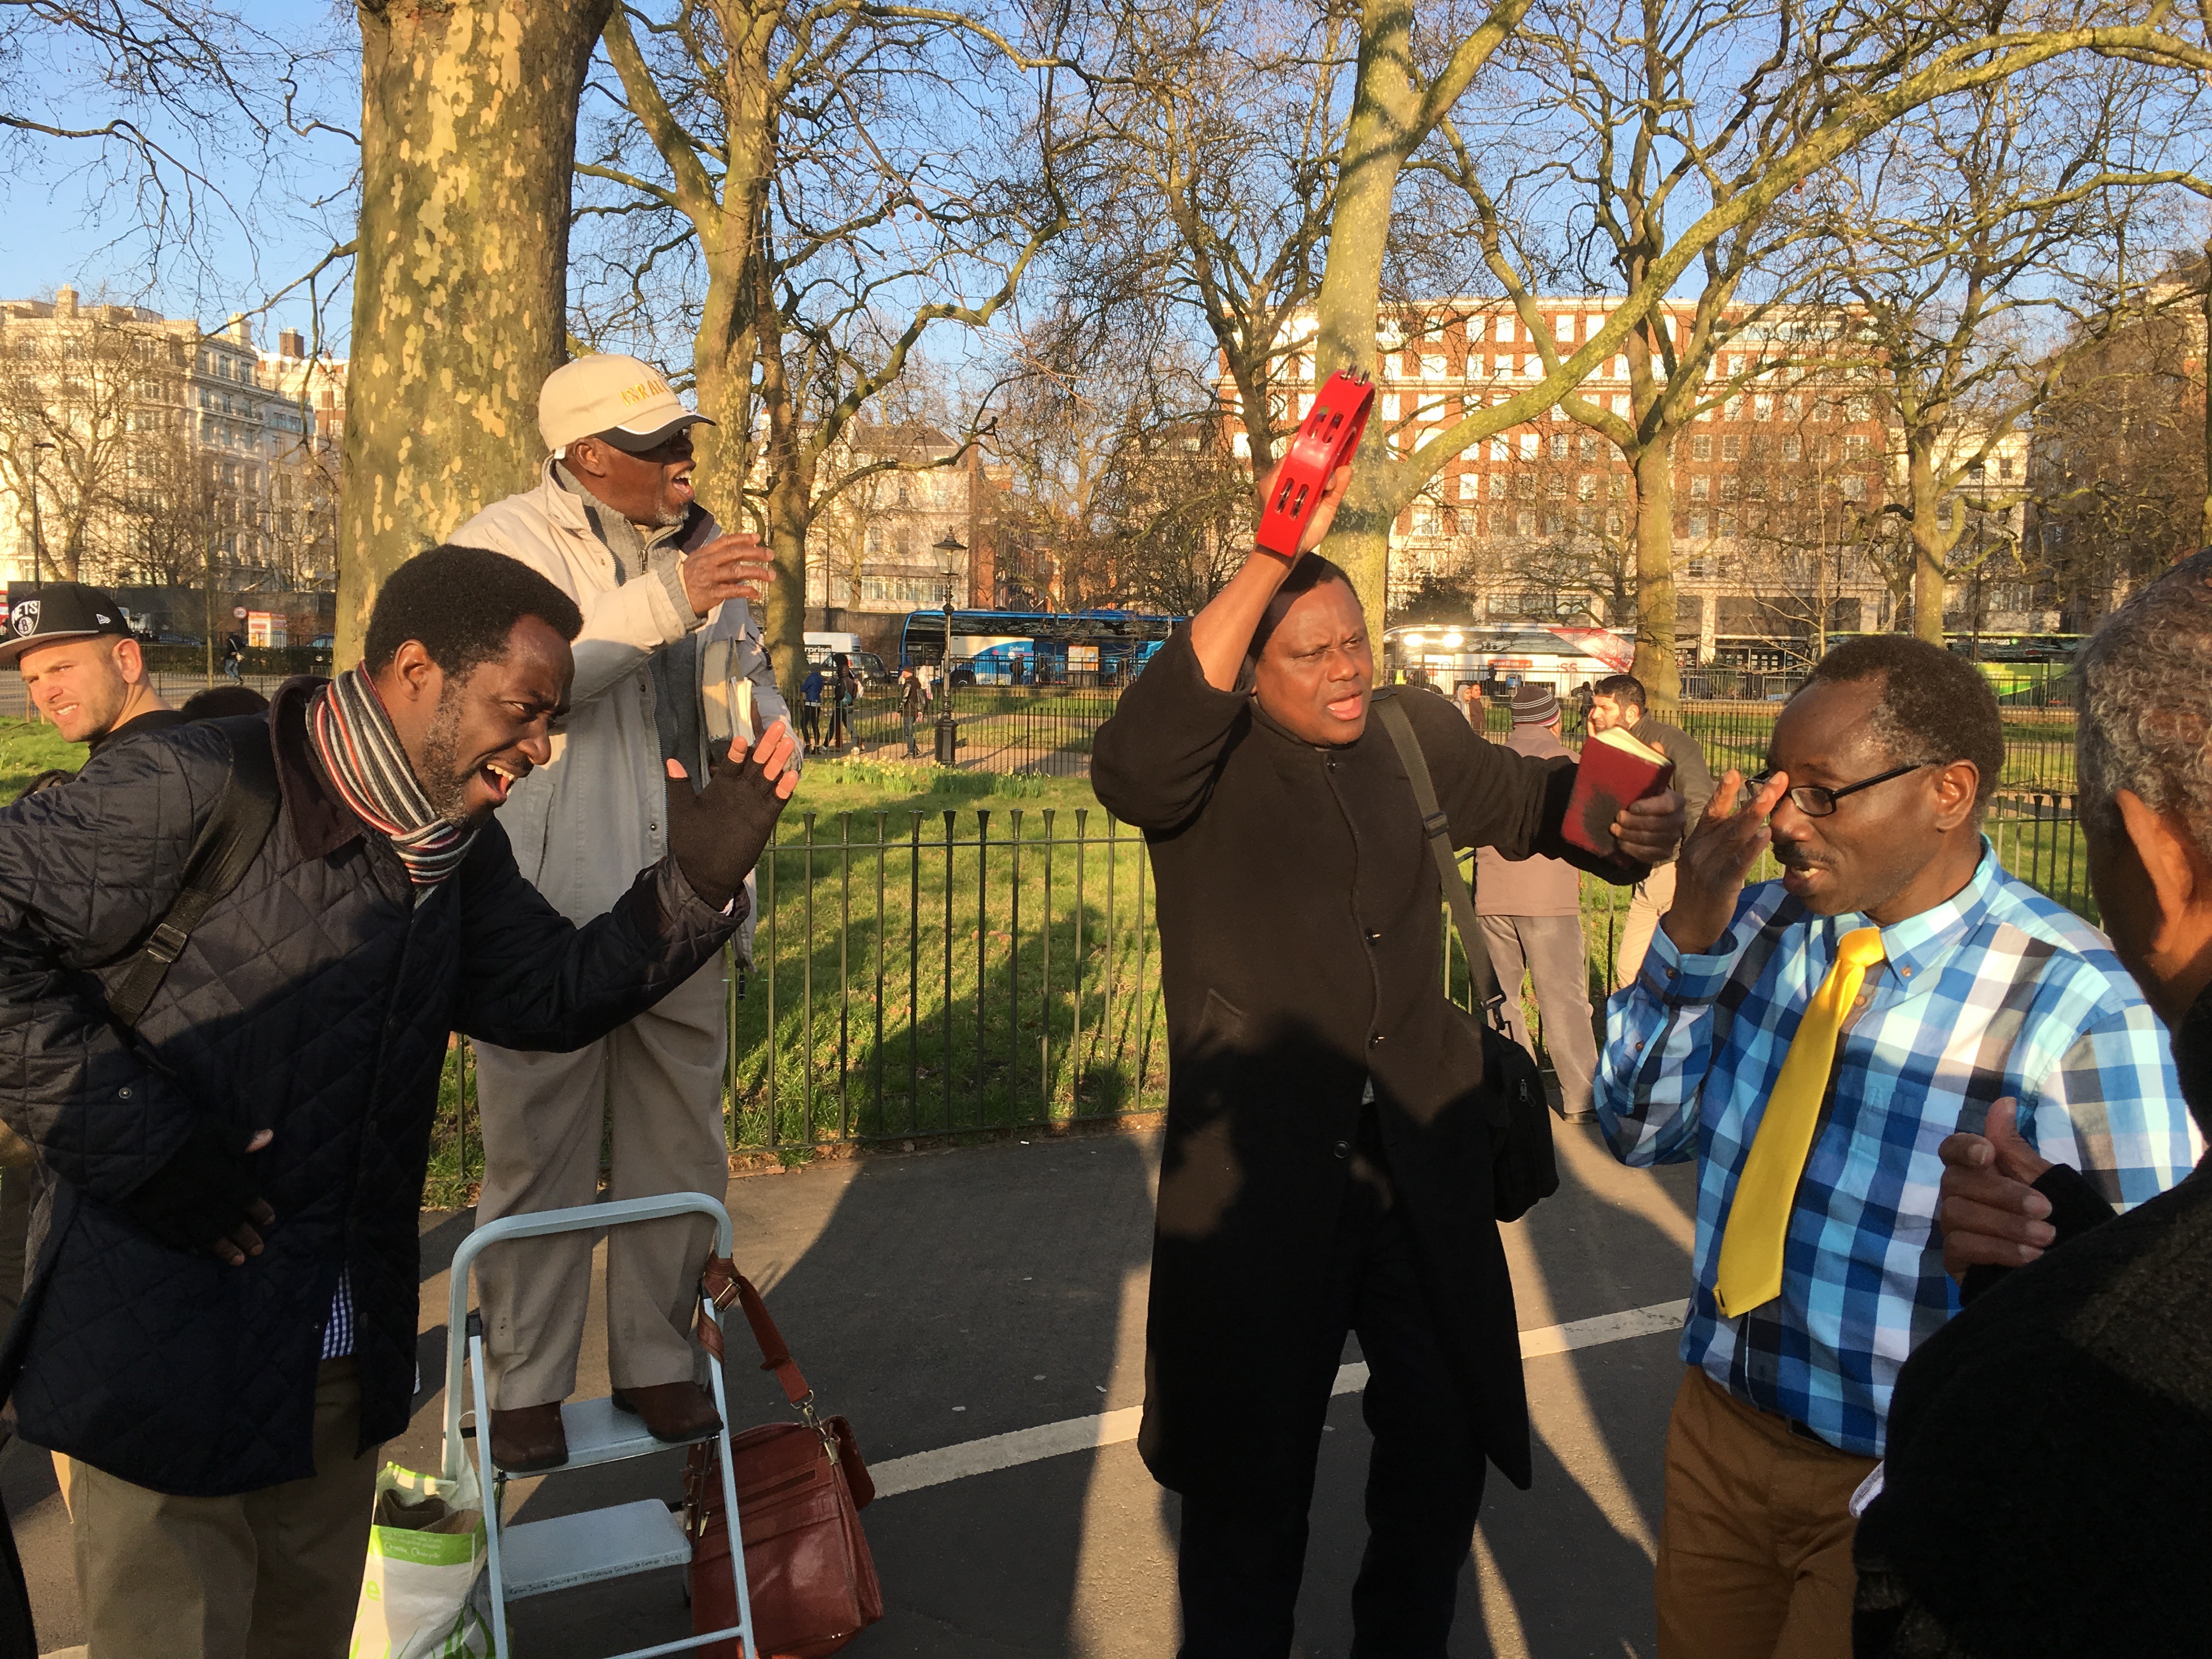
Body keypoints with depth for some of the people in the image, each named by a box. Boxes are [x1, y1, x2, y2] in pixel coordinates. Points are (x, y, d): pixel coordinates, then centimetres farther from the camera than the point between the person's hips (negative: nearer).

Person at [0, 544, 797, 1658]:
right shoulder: (193, 793, -21)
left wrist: (700, 877, -7)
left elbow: (552, 994, 7)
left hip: (344, 1357, 7)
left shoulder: (457, 845, 3)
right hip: (166, 1358, -7)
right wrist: (130, 1137, -22)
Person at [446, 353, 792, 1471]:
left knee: (681, 1146, 13)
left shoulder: (702, 545, 14)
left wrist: (769, 726, 3)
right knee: (540, 1152, 4)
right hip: (552, 909, -5)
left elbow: (745, 670, 26)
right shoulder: (505, 544, -5)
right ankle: (524, 1383, 21)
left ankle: (657, 1359, 28)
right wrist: (665, 603, -29)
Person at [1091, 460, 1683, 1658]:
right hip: (1260, 1176, -5)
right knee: (1252, 1480, 12)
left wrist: (1633, 823, -1)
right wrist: (1272, 558, -37)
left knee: (1442, 1451, 21)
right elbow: (1128, 766, -35)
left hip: (1422, 1165, 5)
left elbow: (1530, 799, 22)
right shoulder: (1206, 761, -11)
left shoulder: (1416, 735, 4)